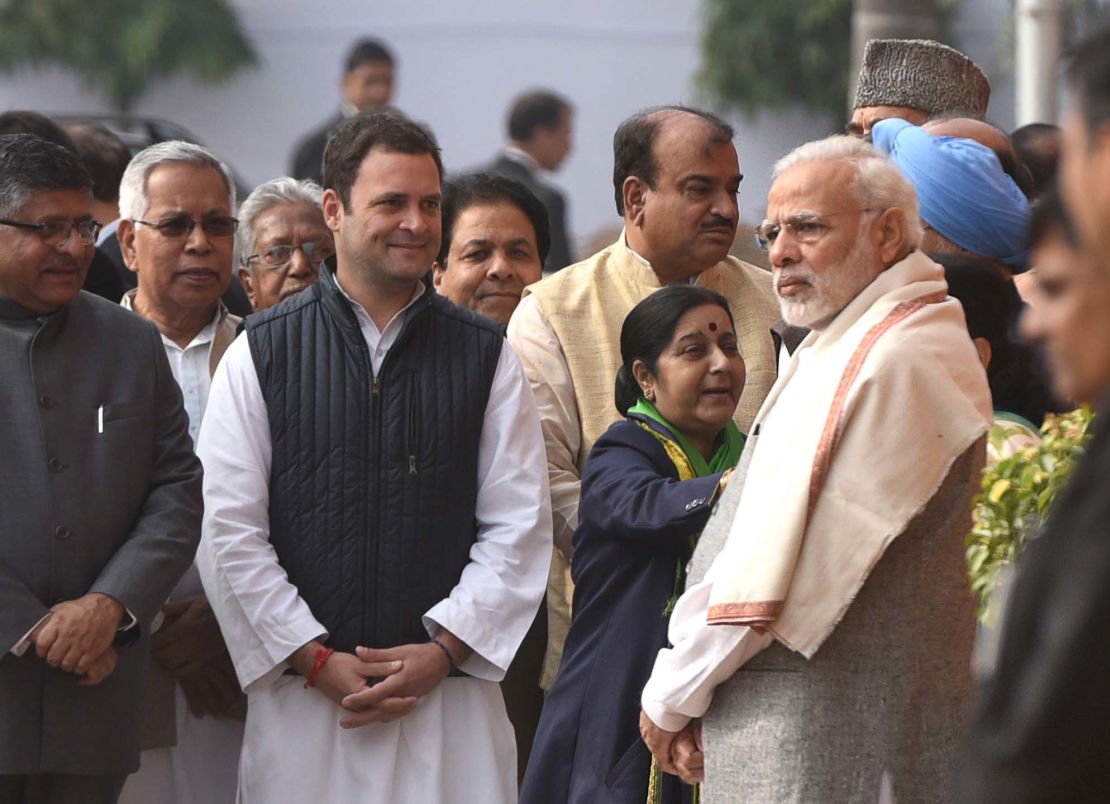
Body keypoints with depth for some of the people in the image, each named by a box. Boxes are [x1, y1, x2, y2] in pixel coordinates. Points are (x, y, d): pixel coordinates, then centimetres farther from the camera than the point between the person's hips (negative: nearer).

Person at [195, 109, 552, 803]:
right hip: (299, 693, -1)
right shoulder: (260, 355, 4)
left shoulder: (488, 358, 8)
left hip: (449, 694, 1)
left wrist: (442, 651, -7)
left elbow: (519, 527, 3)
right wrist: (317, 660, -7)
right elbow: (229, 533, -1)